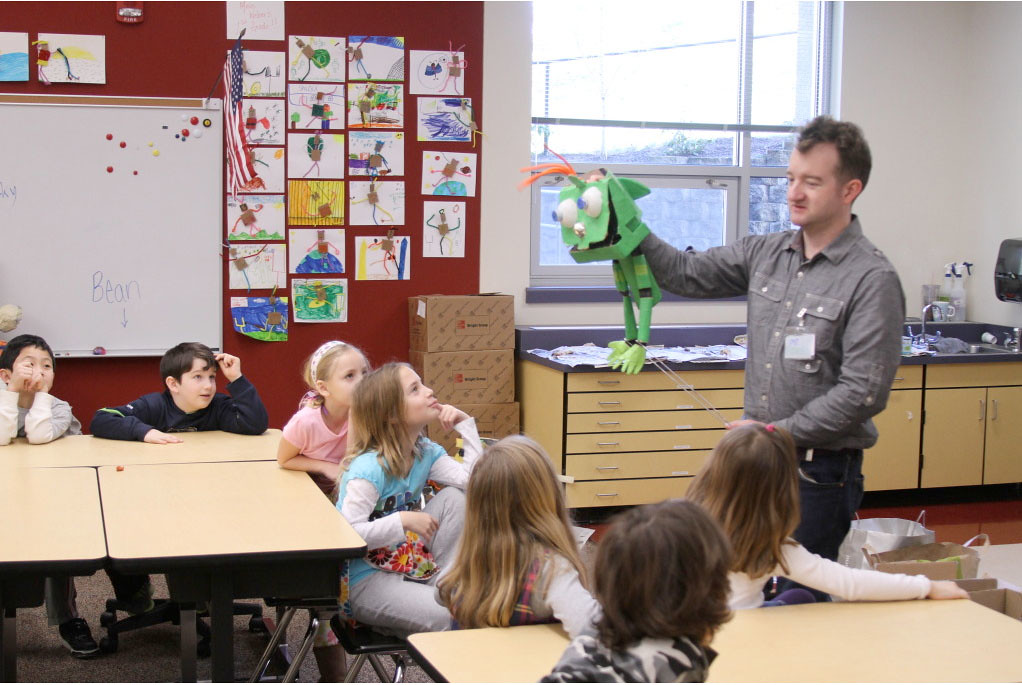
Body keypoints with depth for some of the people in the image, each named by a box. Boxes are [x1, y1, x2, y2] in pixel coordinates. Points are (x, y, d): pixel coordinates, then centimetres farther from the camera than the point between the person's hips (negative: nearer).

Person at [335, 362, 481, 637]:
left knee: (454, 497, -7)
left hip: (407, 561, 8)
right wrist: (402, 521, -34)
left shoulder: (425, 453, 1)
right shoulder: (369, 468, -23)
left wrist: (465, 424, -10)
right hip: (363, 582, -8)